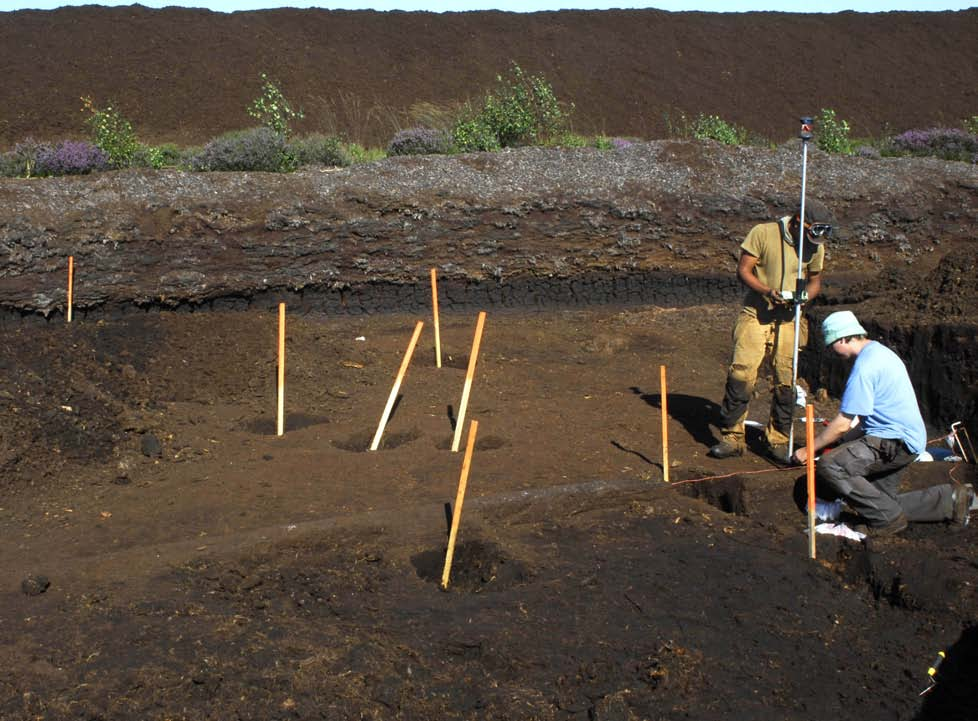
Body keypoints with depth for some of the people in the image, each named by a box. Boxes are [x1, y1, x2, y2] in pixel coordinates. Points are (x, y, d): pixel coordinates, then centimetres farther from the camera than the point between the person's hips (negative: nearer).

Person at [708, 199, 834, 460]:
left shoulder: (816, 246, 5)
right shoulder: (763, 233, -8)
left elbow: (815, 282, 15)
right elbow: (743, 270, -7)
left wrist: (804, 296, -8)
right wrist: (767, 291, -23)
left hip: (789, 321, 3)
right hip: (755, 315, -3)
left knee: (786, 381, 2)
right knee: (741, 375, -10)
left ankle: (779, 439, 15)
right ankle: (732, 437, -1)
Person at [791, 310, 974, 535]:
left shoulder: (864, 367, -18)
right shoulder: (879, 352, 14)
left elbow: (843, 424, -18)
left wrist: (808, 450, -9)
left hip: (895, 442, -11)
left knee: (828, 467, -22)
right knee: (883, 500, 16)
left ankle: (887, 518, -12)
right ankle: (951, 499, 17)